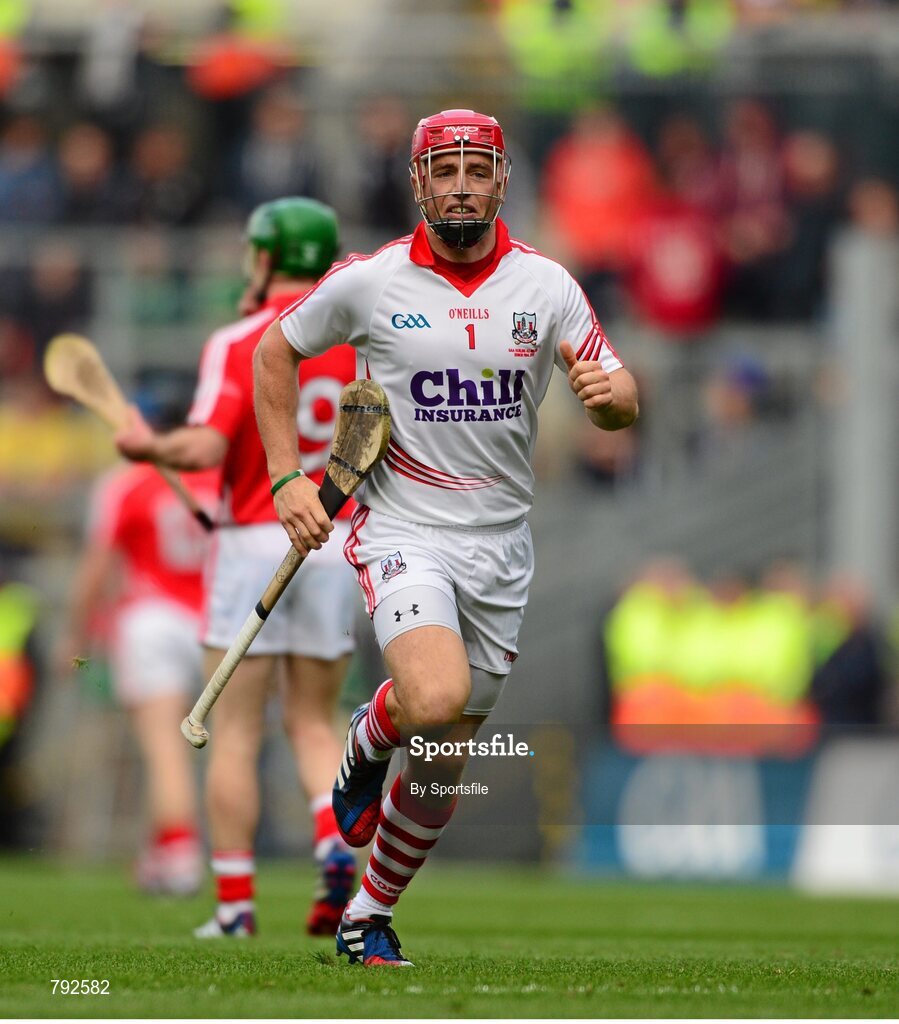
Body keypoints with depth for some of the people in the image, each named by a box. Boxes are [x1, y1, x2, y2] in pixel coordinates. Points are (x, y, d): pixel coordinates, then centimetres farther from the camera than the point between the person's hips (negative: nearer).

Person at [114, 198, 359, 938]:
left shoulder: (238, 344, -9)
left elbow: (206, 447, -20)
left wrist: (148, 445, 0)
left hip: (254, 542, -4)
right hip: (334, 543, 4)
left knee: (235, 735, 2)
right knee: (314, 723, 13)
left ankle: (235, 901, 0)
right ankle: (337, 847, -12)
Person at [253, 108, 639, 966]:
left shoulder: (545, 284, -1)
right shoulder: (368, 282, -6)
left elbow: (620, 404, 0)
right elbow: (275, 351, 9)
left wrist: (609, 395, -25)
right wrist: (287, 476, 0)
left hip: (500, 543, 3)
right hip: (402, 531, -3)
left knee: (444, 767, 9)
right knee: (435, 700, -31)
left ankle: (368, 915, 29)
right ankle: (370, 735, 4)